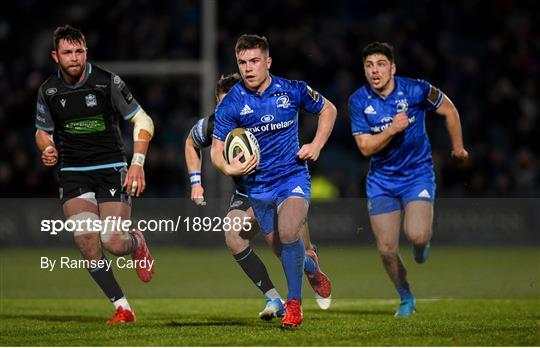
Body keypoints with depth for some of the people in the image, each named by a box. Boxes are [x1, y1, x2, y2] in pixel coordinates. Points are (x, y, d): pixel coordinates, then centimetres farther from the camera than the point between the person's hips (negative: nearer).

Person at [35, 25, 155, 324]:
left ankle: (137, 242, 27)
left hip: (112, 169, -2)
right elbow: (43, 131, 17)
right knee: (87, 240, -18)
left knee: (114, 243, -13)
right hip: (73, 173, 2)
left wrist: (137, 163, -11)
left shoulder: (107, 82, -8)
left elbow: (142, 121, -2)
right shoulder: (48, 91, 1)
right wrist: (47, 150, -6)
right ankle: (122, 307, -7)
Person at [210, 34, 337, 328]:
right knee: (279, 246, 10)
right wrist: (228, 167, -27)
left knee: (288, 233, -26)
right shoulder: (231, 103, -8)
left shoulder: (292, 91, -7)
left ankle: (294, 304, -14)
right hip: (258, 185, 2)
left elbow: (328, 109, 11)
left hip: (293, 175, -2)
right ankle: (313, 269, 44)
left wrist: (316, 145, -2)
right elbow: (217, 149, -5)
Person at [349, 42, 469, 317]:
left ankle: (422, 243, 15)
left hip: (418, 173, -2)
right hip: (381, 180, 2)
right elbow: (365, 147, -10)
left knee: (417, 235, -25)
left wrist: (458, 147, 13)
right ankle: (406, 299, 21)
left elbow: (449, 110, 3)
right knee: (386, 249, -5)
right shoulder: (358, 101, -8)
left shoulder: (415, 90, -13)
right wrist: (391, 130, -26)